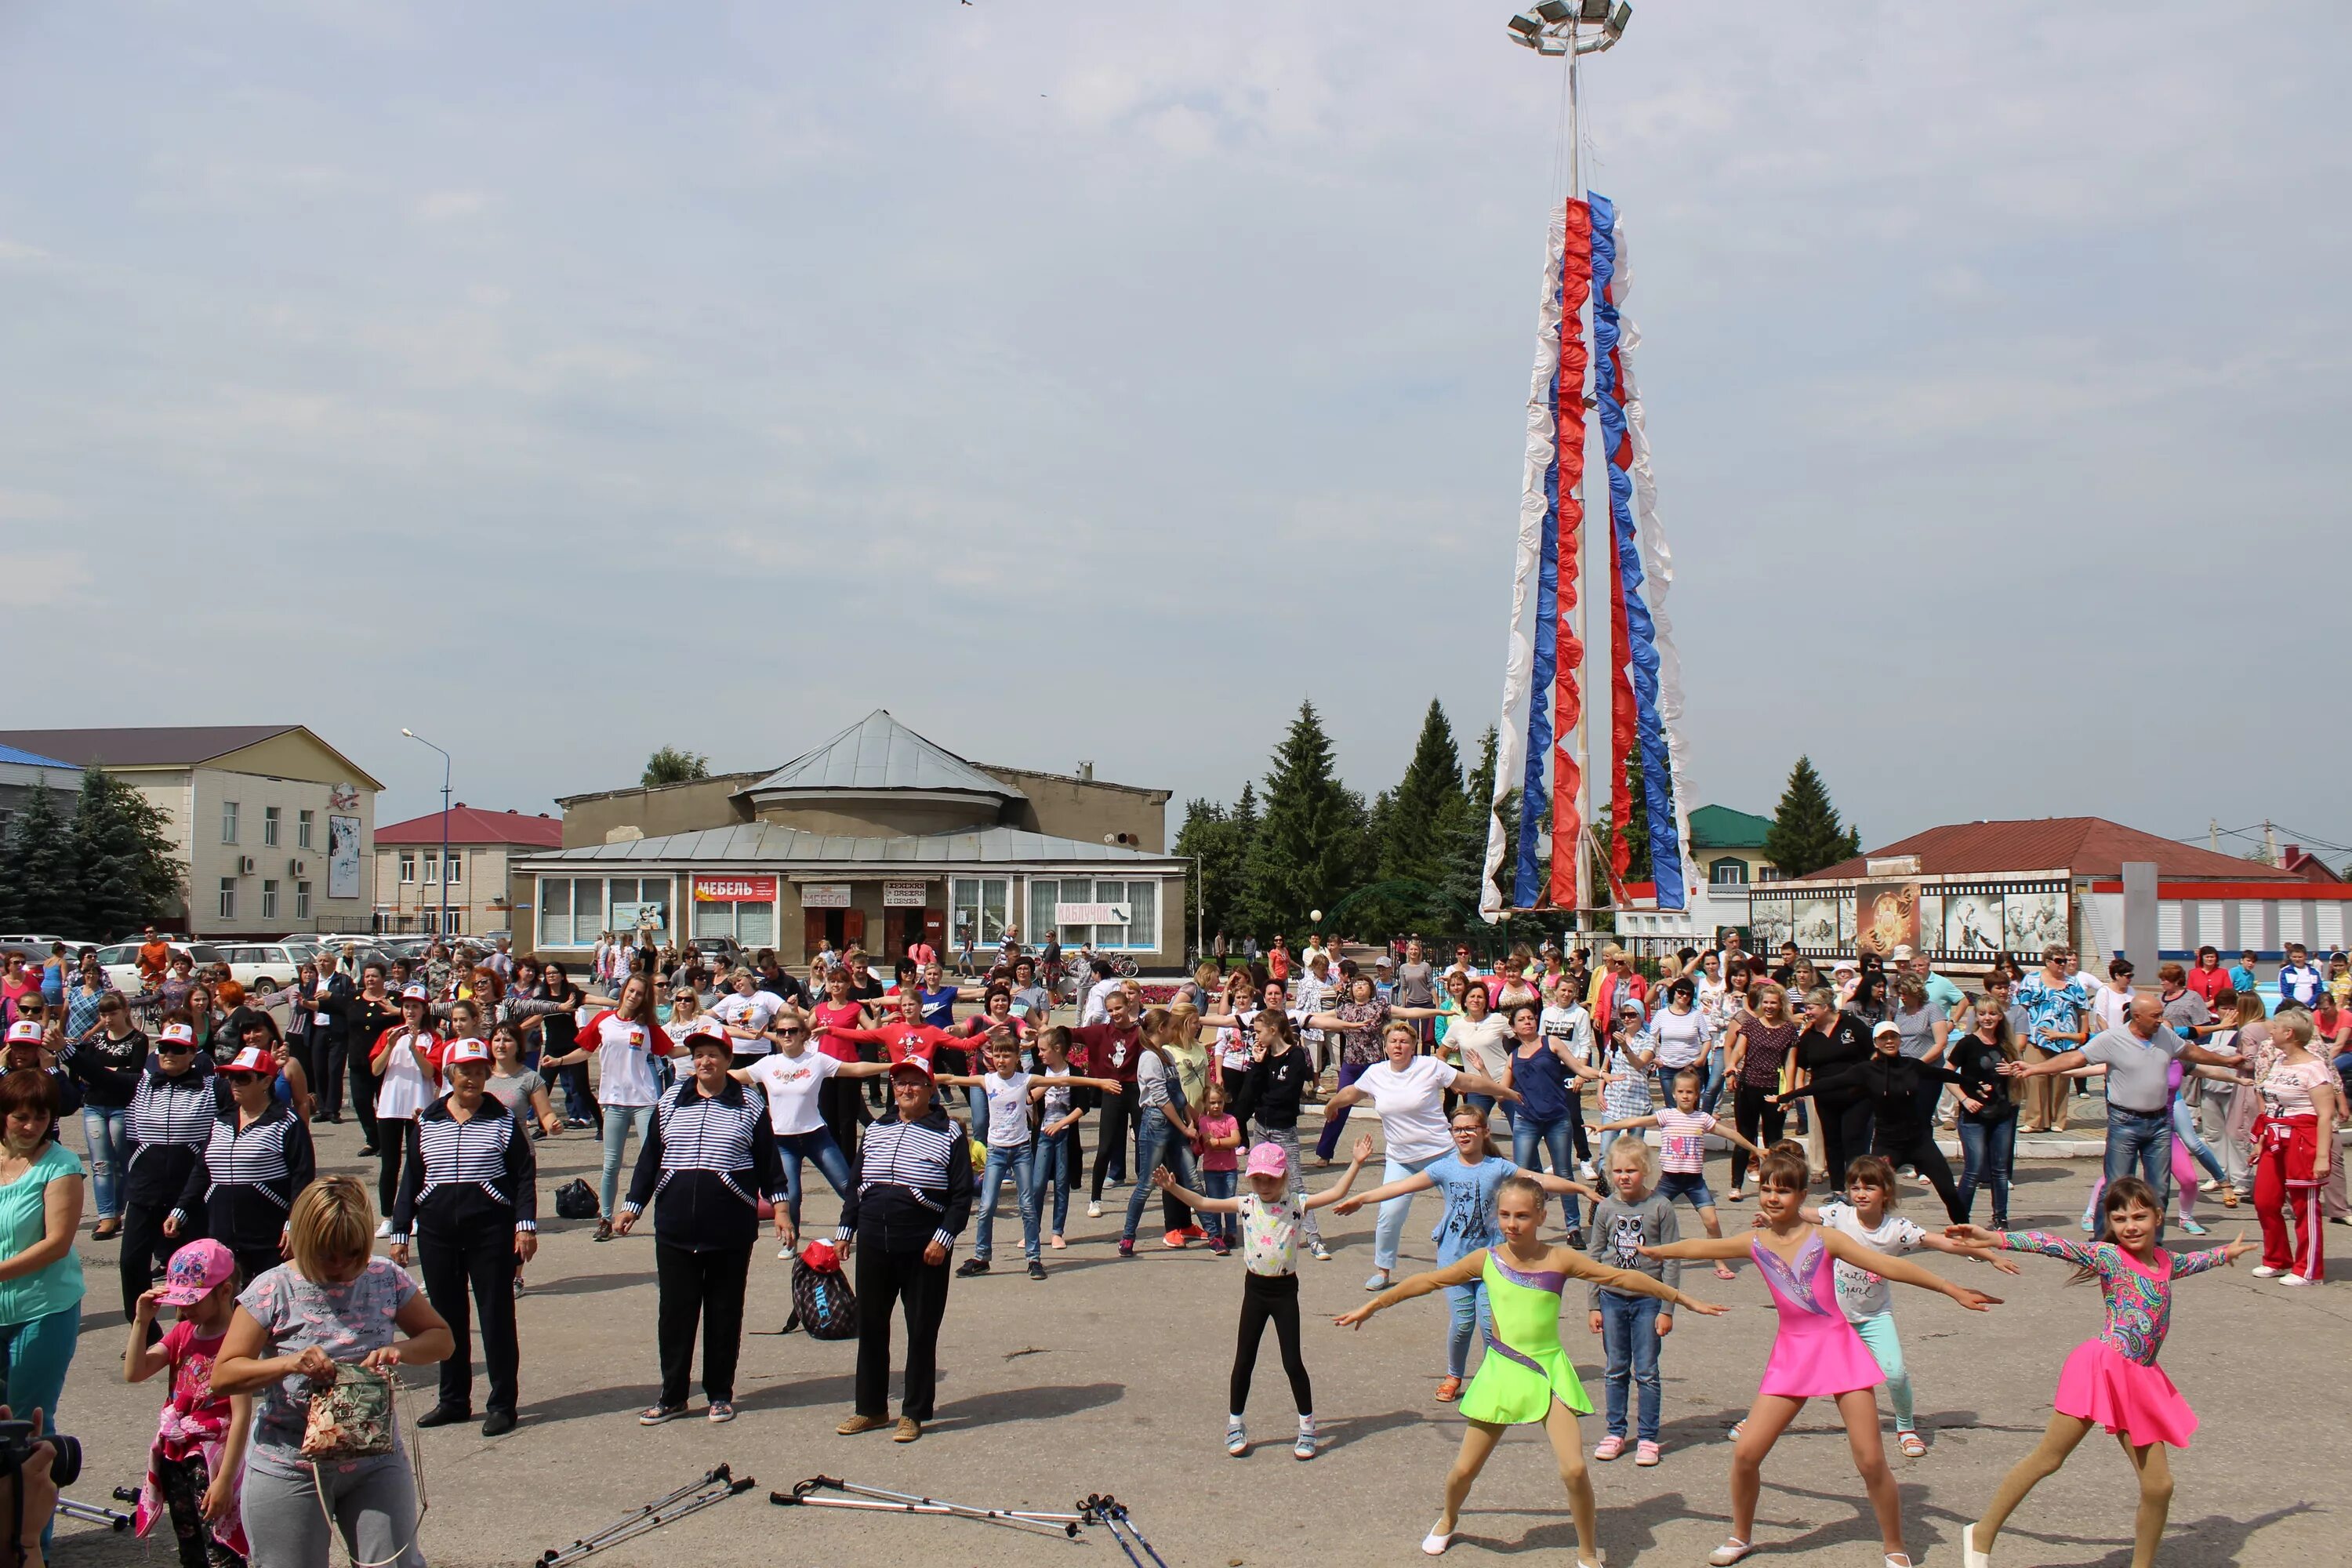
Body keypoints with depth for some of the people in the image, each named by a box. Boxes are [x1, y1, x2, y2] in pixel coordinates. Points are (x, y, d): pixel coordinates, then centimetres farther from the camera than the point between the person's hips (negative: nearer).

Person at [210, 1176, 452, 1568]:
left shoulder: (386, 1279, -2)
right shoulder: (272, 1292, -9)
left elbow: (441, 1338, 5)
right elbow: (222, 1376, -10)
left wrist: (401, 1351, -17)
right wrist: (290, 1364, -27)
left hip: (375, 1462, 2)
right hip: (288, 1472, -1)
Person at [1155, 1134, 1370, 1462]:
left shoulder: (1297, 1203, -5)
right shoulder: (1246, 1204, -1)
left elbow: (1336, 1193, -11)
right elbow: (1203, 1203, -2)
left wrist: (1356, 1163, -19)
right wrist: (1173, 1188, -13)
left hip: (1285, 1289, -2)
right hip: (1255, 1288, 2)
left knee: (1292, 1362, 1)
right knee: (1244, 1360, 8)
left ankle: (1307, 1426, 15)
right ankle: (1235, 1425, 22)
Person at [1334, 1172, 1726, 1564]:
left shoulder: (1560, 1260, -6)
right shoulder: (1487, 1260, -2)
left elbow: (1623, 1278, -2)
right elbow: (1427, 1282, 6)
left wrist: (1686, 1301, 1)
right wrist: (1371, 1306, 12)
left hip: (1549, 1372, -1)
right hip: (1501, 1371, 1)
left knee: (1574, 1469, -14)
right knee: (1465, 1469, 6)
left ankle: (1588, 1553, 10)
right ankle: (1448, 1520, 40)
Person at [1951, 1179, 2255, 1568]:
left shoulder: (2166, 1262, 16)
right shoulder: (2108, 1255, -3)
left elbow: (2196, 1260, 38)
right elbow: (2057, 1245, -15)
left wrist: (2228, 1252, 57)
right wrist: (1994, 1238, -25)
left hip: (2140, 1383, 6)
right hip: (2104, 1367, -6)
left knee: (2159, 1485, 1)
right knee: (2046, 1459, -5)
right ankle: (1982, 1534, 4)